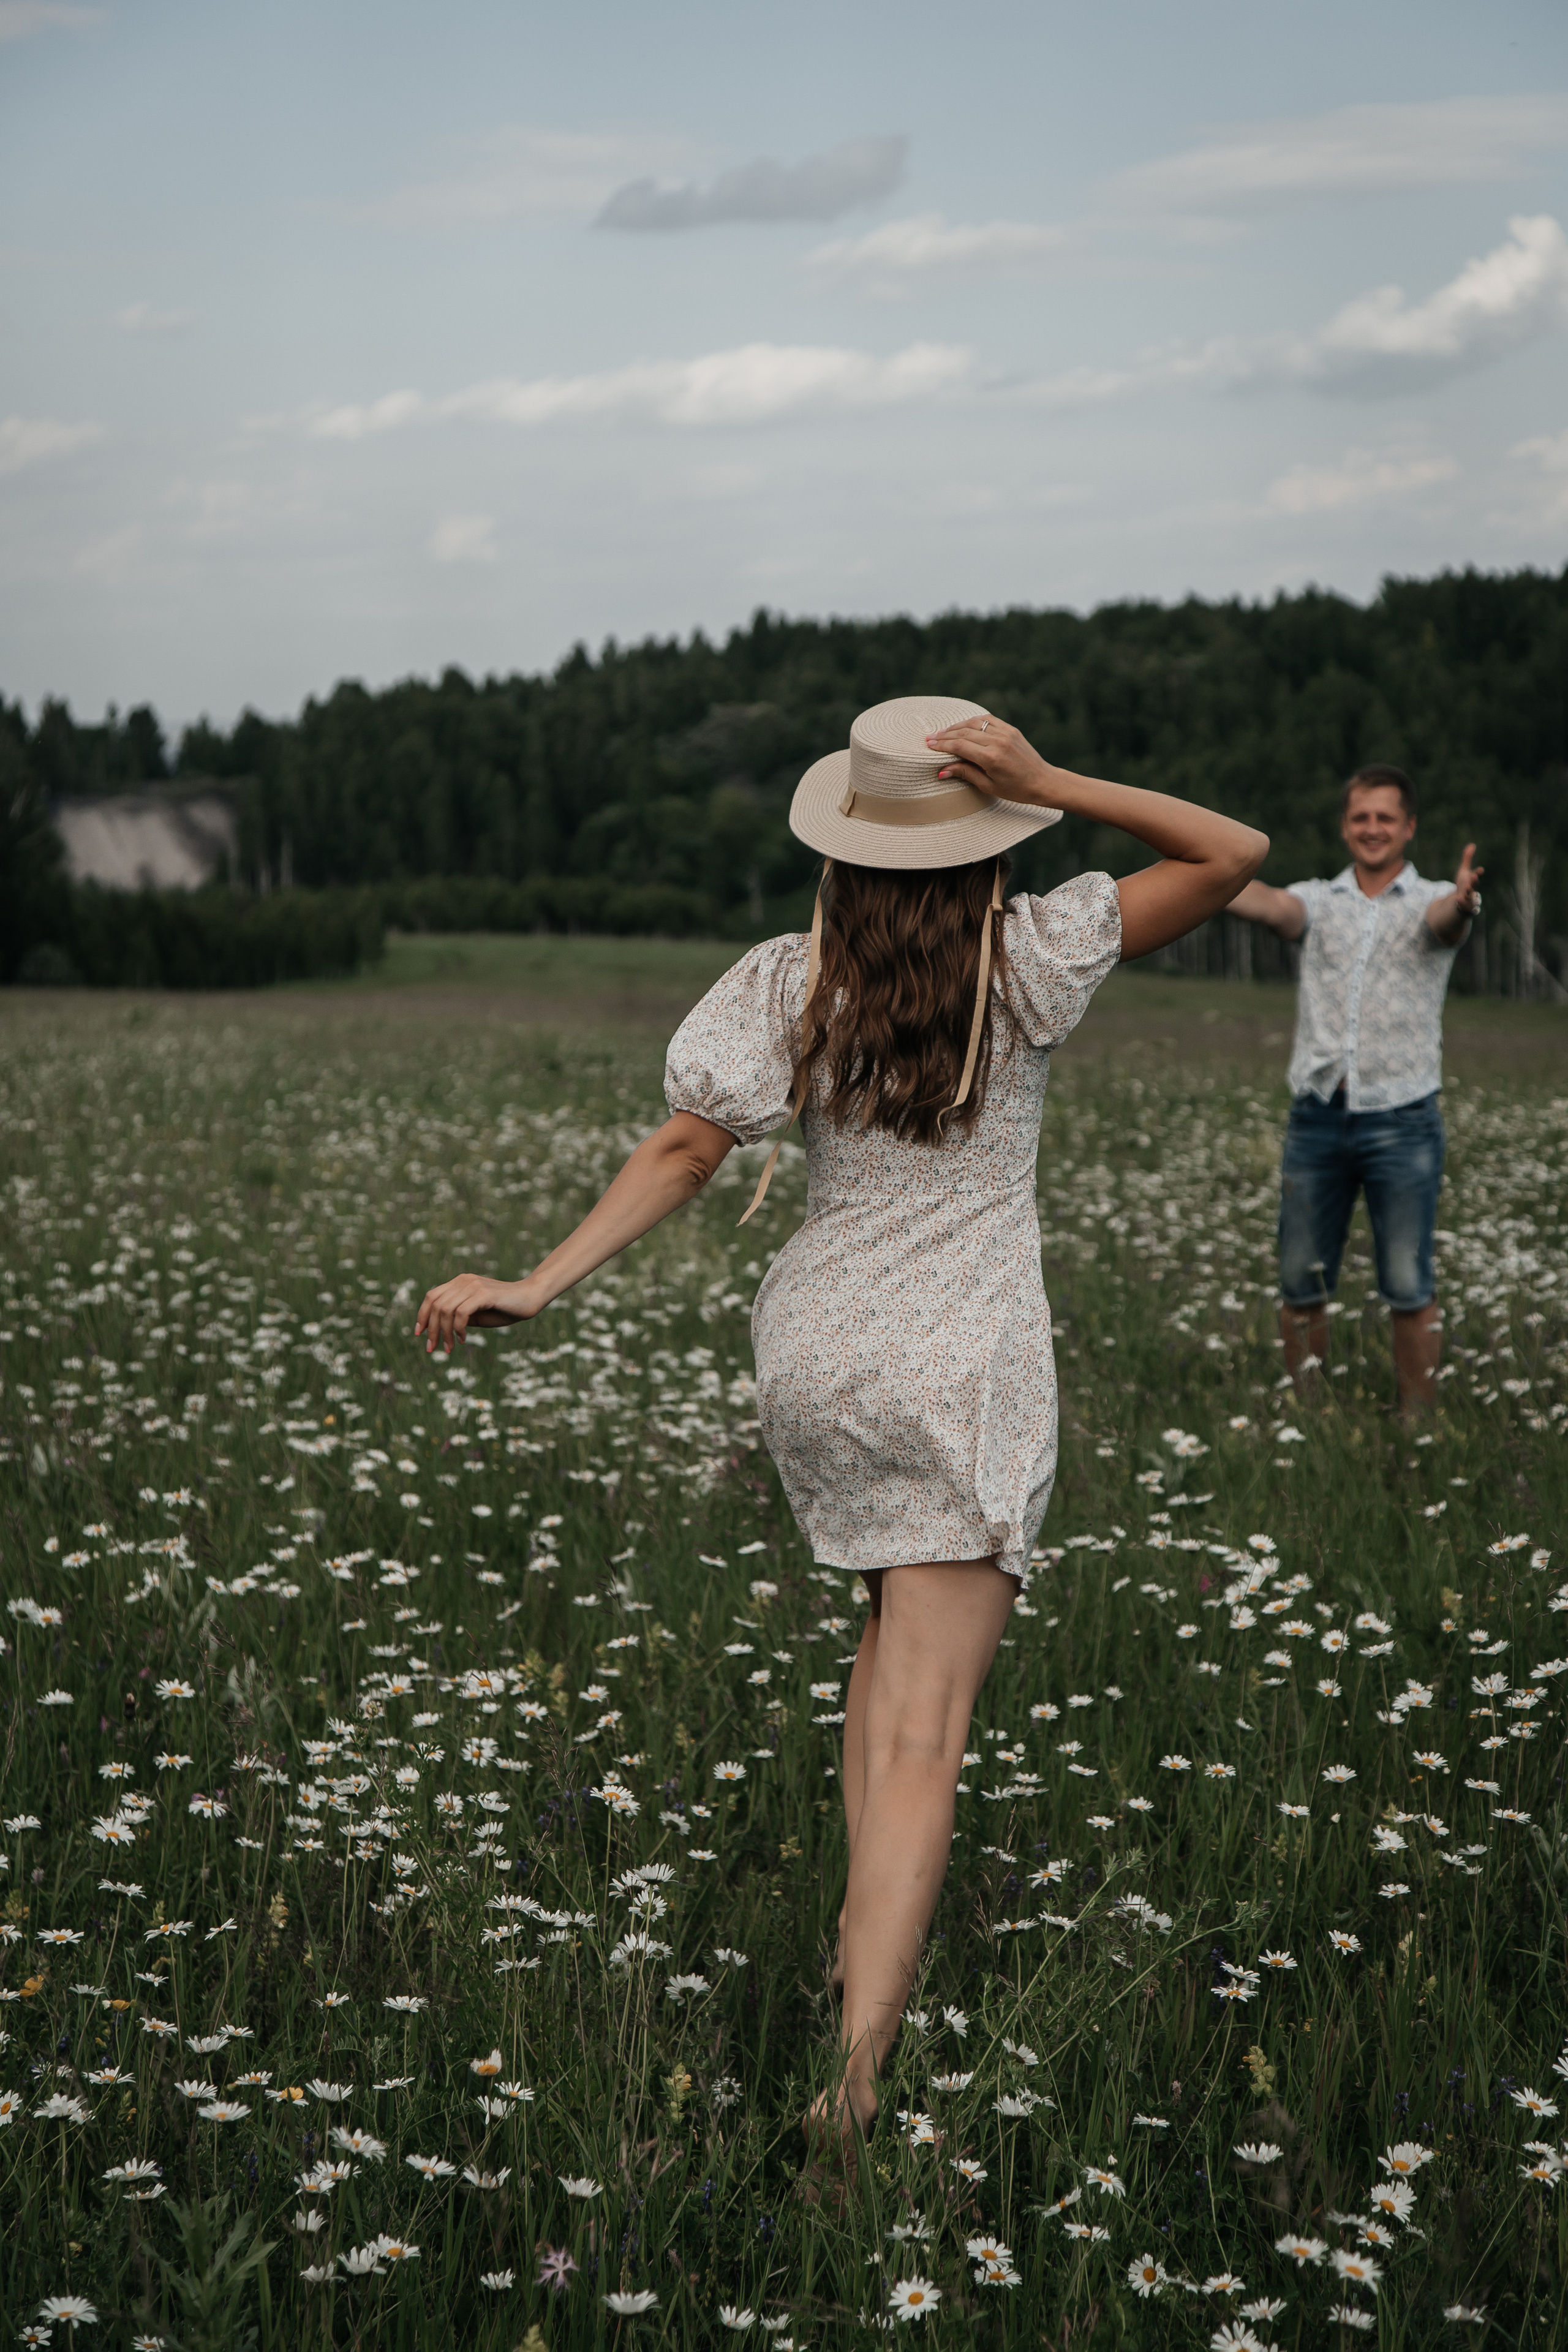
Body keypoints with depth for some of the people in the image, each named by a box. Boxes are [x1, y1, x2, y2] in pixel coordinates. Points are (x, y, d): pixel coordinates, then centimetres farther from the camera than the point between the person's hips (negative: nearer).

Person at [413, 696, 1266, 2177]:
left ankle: (865, 1921, 26)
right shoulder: (1026, 963, -9)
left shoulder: (789, 984, -3)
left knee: (901, 1623, 30)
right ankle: (858, 2067, -17)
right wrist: (1048, 786, -12)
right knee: (926, 1731, -6)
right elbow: (1234, 853, -5)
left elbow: (683, 1151, -11)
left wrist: (540, 1286, -11)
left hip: (817, 1357, 4)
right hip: (967, 1370, -4)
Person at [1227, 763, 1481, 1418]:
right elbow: (1270, 905, -13)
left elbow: (1446, 921, -22)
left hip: (1402, 1122, -3)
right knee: (1301, 1284, 7)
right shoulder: (1319, 900, 8)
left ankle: (1416, 1423, 9)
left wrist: (1462, 903, -49)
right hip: (1317, 1118, 3)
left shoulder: (1431, 901, 2)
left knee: (1409, 1288, -1)